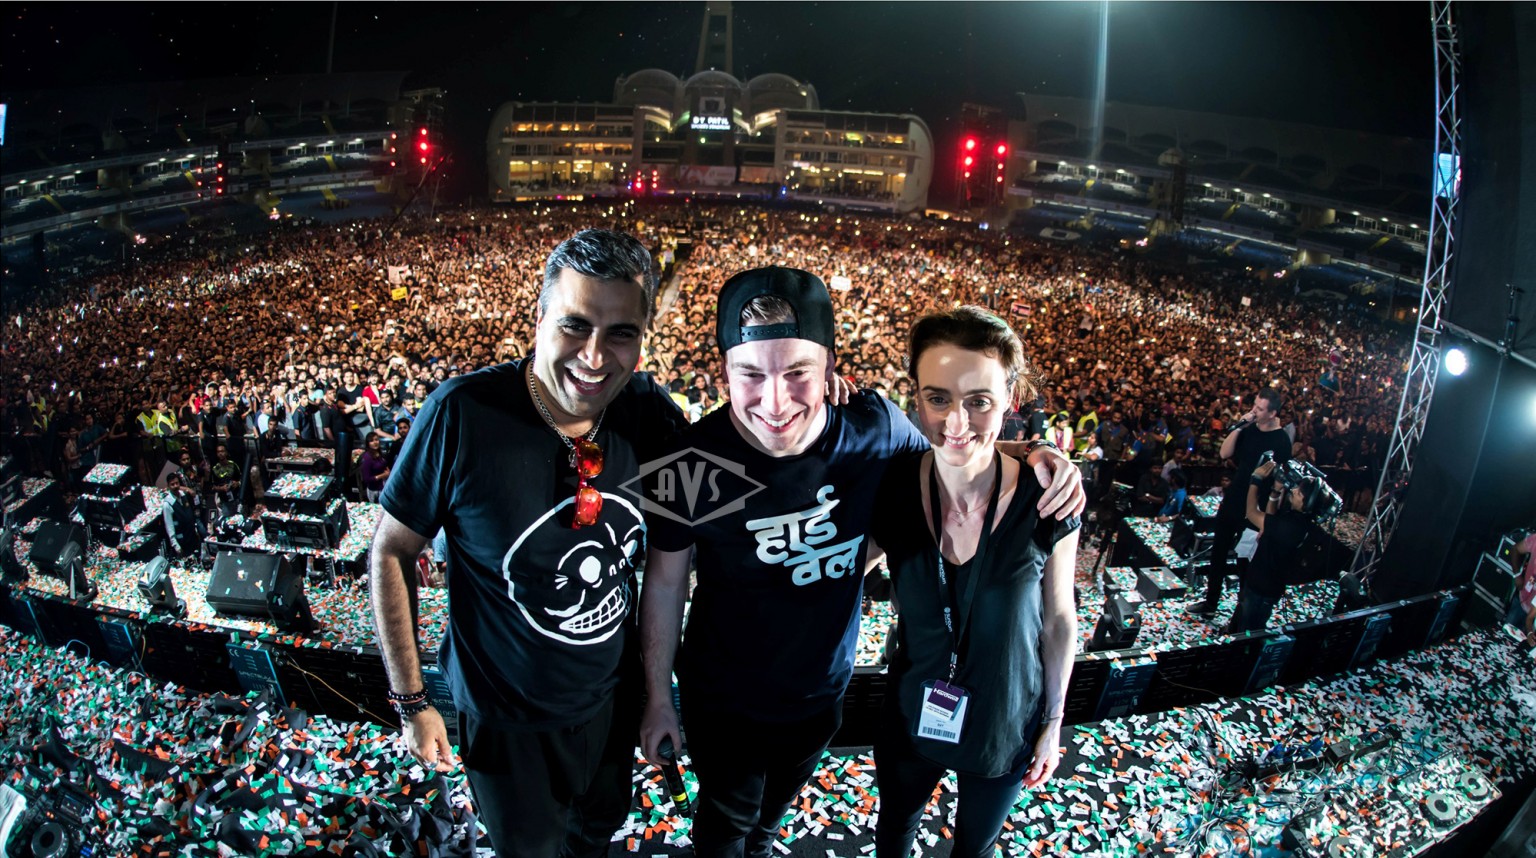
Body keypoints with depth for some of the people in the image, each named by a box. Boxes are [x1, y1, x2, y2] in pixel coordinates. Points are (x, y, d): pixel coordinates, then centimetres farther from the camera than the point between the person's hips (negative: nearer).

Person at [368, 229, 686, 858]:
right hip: (505, 716, -3)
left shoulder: (649, 411, -15)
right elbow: (391, 552, -15)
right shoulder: (463, 414, -27)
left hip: (612, 696, 4)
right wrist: (411, 703, -12)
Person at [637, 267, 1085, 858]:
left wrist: (1033, 457, -19)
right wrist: (658, 698, -3)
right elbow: (665, 582, -13)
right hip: (723, 700, -3)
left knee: (774, 809, 34)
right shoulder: (691, 465, -29)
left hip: (821, 692, 4)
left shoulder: (875, 428, -23)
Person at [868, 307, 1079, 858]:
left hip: (1006, 729, -1)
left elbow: (1058, 620, -9)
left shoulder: (1046, 504, -24)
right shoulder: (891, 490, -20)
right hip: (912, 719, 1)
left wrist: (1053, 722, 1)